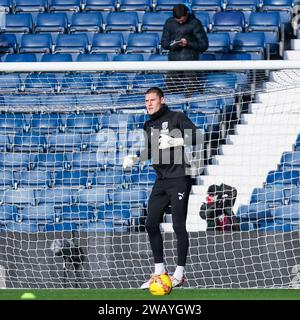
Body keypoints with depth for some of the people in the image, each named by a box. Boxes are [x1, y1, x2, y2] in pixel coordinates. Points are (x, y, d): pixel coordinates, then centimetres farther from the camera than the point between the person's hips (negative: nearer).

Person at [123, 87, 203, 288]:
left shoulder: (177, 118, -5)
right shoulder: (149, 126, 15)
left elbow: (198, 137, -13)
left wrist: (175, 141, -24)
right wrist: (135, 158, 10)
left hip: (179, 179, -7)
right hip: (161, 181, 7)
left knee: (178, 226, -5)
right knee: (151, 224, 4)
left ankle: (180, 273, 2)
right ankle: (160, 271, 13)